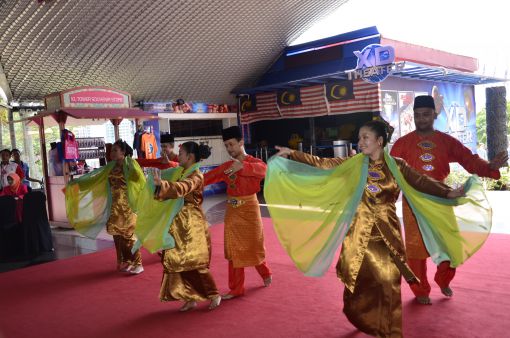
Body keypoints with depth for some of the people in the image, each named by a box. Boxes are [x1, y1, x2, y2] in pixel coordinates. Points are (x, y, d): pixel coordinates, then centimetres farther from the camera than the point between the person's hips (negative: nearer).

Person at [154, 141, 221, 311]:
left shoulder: (196, 175, -15)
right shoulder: (184, 173, 11)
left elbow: (182, 188, -35)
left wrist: (162, 183, -47)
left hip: (192, 225, -8)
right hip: (180, 225, 8)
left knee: (194, 263, -2)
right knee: (180, 262, 9)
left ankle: (214, 295, 15)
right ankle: (190, 298, 20)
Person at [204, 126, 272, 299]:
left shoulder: (254, 162, -9)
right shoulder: (227, 166, 7)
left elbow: (262, 169, -32)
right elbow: (210, 176, -2)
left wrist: (242, 166, -50)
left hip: (249, 209, -4)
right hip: (232, 211, 4)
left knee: (253, 247, 8)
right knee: (233, 250, 6)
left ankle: (266, 273, 37)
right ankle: (236, 289, 15)